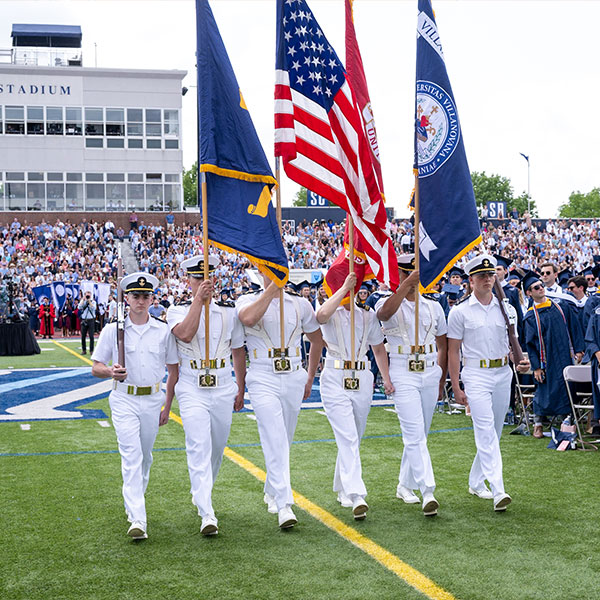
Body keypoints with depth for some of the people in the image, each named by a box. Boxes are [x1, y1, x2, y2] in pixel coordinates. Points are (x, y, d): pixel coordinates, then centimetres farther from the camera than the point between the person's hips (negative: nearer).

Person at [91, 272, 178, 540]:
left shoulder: (163, 331, 5)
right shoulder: (113, 330, 0)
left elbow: (173, 370, 11)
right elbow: (96, 367, 2)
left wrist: (167, 406, 7)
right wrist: (111, 372, -21)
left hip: (153, 400, 3)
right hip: (124, 400, -3)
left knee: (145, 457, 13)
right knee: (131, 457, -13)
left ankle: (133, 504, 34)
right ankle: (138, 520, -19)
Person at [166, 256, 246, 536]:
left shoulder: (229, 312, 8)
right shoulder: (177, 311, 1)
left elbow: (238, 352, 15)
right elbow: (186, 334, -22)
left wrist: (240, 390, 16)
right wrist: (199, 300, -24)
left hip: (223, 390, 4)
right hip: (192, 390, -3)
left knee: (217, 447, 13)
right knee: (199, 448, -15)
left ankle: (200, 492, 38)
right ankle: (207, 514, -19)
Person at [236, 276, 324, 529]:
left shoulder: (300, 304, 10)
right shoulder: (248, 300, 1)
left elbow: (317, 339, 21)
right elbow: (248, 319, -25)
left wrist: (310, 378, 18)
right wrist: (272, 287, -23)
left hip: (294, 379, 4)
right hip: (263, 380, -4)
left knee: (284, 441, 12)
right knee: (275, 441, -14)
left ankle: (271, 491, 34)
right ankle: (284, 505, -16)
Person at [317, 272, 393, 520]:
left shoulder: (368, 315, 13)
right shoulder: (333, 313, -1)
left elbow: (379, 348, 19)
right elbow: (321, 315, -27)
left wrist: (386, 378, 7)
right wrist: (344, 288, -23)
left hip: (362, 381, 5)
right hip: (335, 380, -5)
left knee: (353, 439, 12)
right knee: (347, 438, -15)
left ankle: (343, 490, 28)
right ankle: (356, 495, -22)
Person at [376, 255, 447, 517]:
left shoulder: (433, 306, 12)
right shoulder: (389, 302, -1)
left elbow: (442, 346, 17)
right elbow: (385, 312, -28)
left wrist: (441, 380, 13)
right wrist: (407, 284, -36)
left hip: (430, 372, 5)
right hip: (403, 374, -5)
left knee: (419, 434, 11)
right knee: (415, 435, -12)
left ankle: (405, 485, 26)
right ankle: (427, 492, -16)